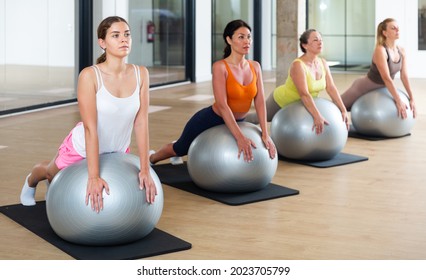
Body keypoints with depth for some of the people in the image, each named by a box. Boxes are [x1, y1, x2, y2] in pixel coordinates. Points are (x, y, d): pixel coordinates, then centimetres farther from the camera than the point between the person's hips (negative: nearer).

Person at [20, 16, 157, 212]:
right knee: (52, 173, 26)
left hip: (117, 151, 4)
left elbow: (141, 123, -17)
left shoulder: (141, 74, -19)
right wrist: (94, 176, -35)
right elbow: (90, 128, -32)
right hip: (82, 149, -3)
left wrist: (145, 170, -20)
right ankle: (31, 182, 63)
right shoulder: (89, 76, -30)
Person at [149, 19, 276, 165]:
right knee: (180, 149, 16)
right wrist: (240, 137, -39)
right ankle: (150, 159, 50)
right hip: (210, 120, -6)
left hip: (235, 122, 6)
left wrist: (265, 134, -21)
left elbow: (260, 102, -10)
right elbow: (222, 105, -31)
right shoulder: (220, 67, -24)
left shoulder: (255, 66, -7)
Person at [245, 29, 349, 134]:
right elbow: (304, 94, -43)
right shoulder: (298, 65, -35)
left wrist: (343, 111, -22)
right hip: (281, 102, -6)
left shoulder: (323, 63, -12)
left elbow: (331, 88, -14)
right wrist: (317, 116, -51)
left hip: (299, 104, 6)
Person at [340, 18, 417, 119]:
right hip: (363, 88, -7)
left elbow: (404, 76, -5)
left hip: (380, 89, 8)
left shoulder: (401, 51, -7)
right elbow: (386, 78, -34)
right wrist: (399, 102, -35)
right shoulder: (380, 50, -30)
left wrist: (411, 99, -12)